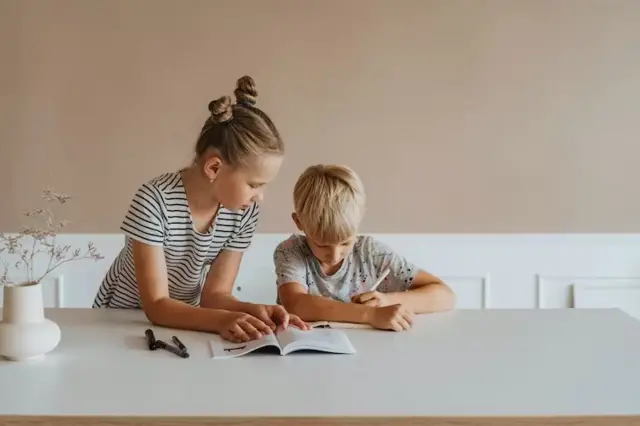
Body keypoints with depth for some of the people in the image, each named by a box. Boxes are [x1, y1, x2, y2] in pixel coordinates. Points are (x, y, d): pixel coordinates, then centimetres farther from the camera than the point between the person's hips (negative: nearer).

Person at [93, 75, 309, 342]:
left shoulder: (245, 212, -13)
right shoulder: (155, 201, -26)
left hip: (182, 323, 3)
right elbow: (156, 305, -27)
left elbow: (214, 293, -9)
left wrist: (253, 311, -28)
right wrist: (222, 320, -41)